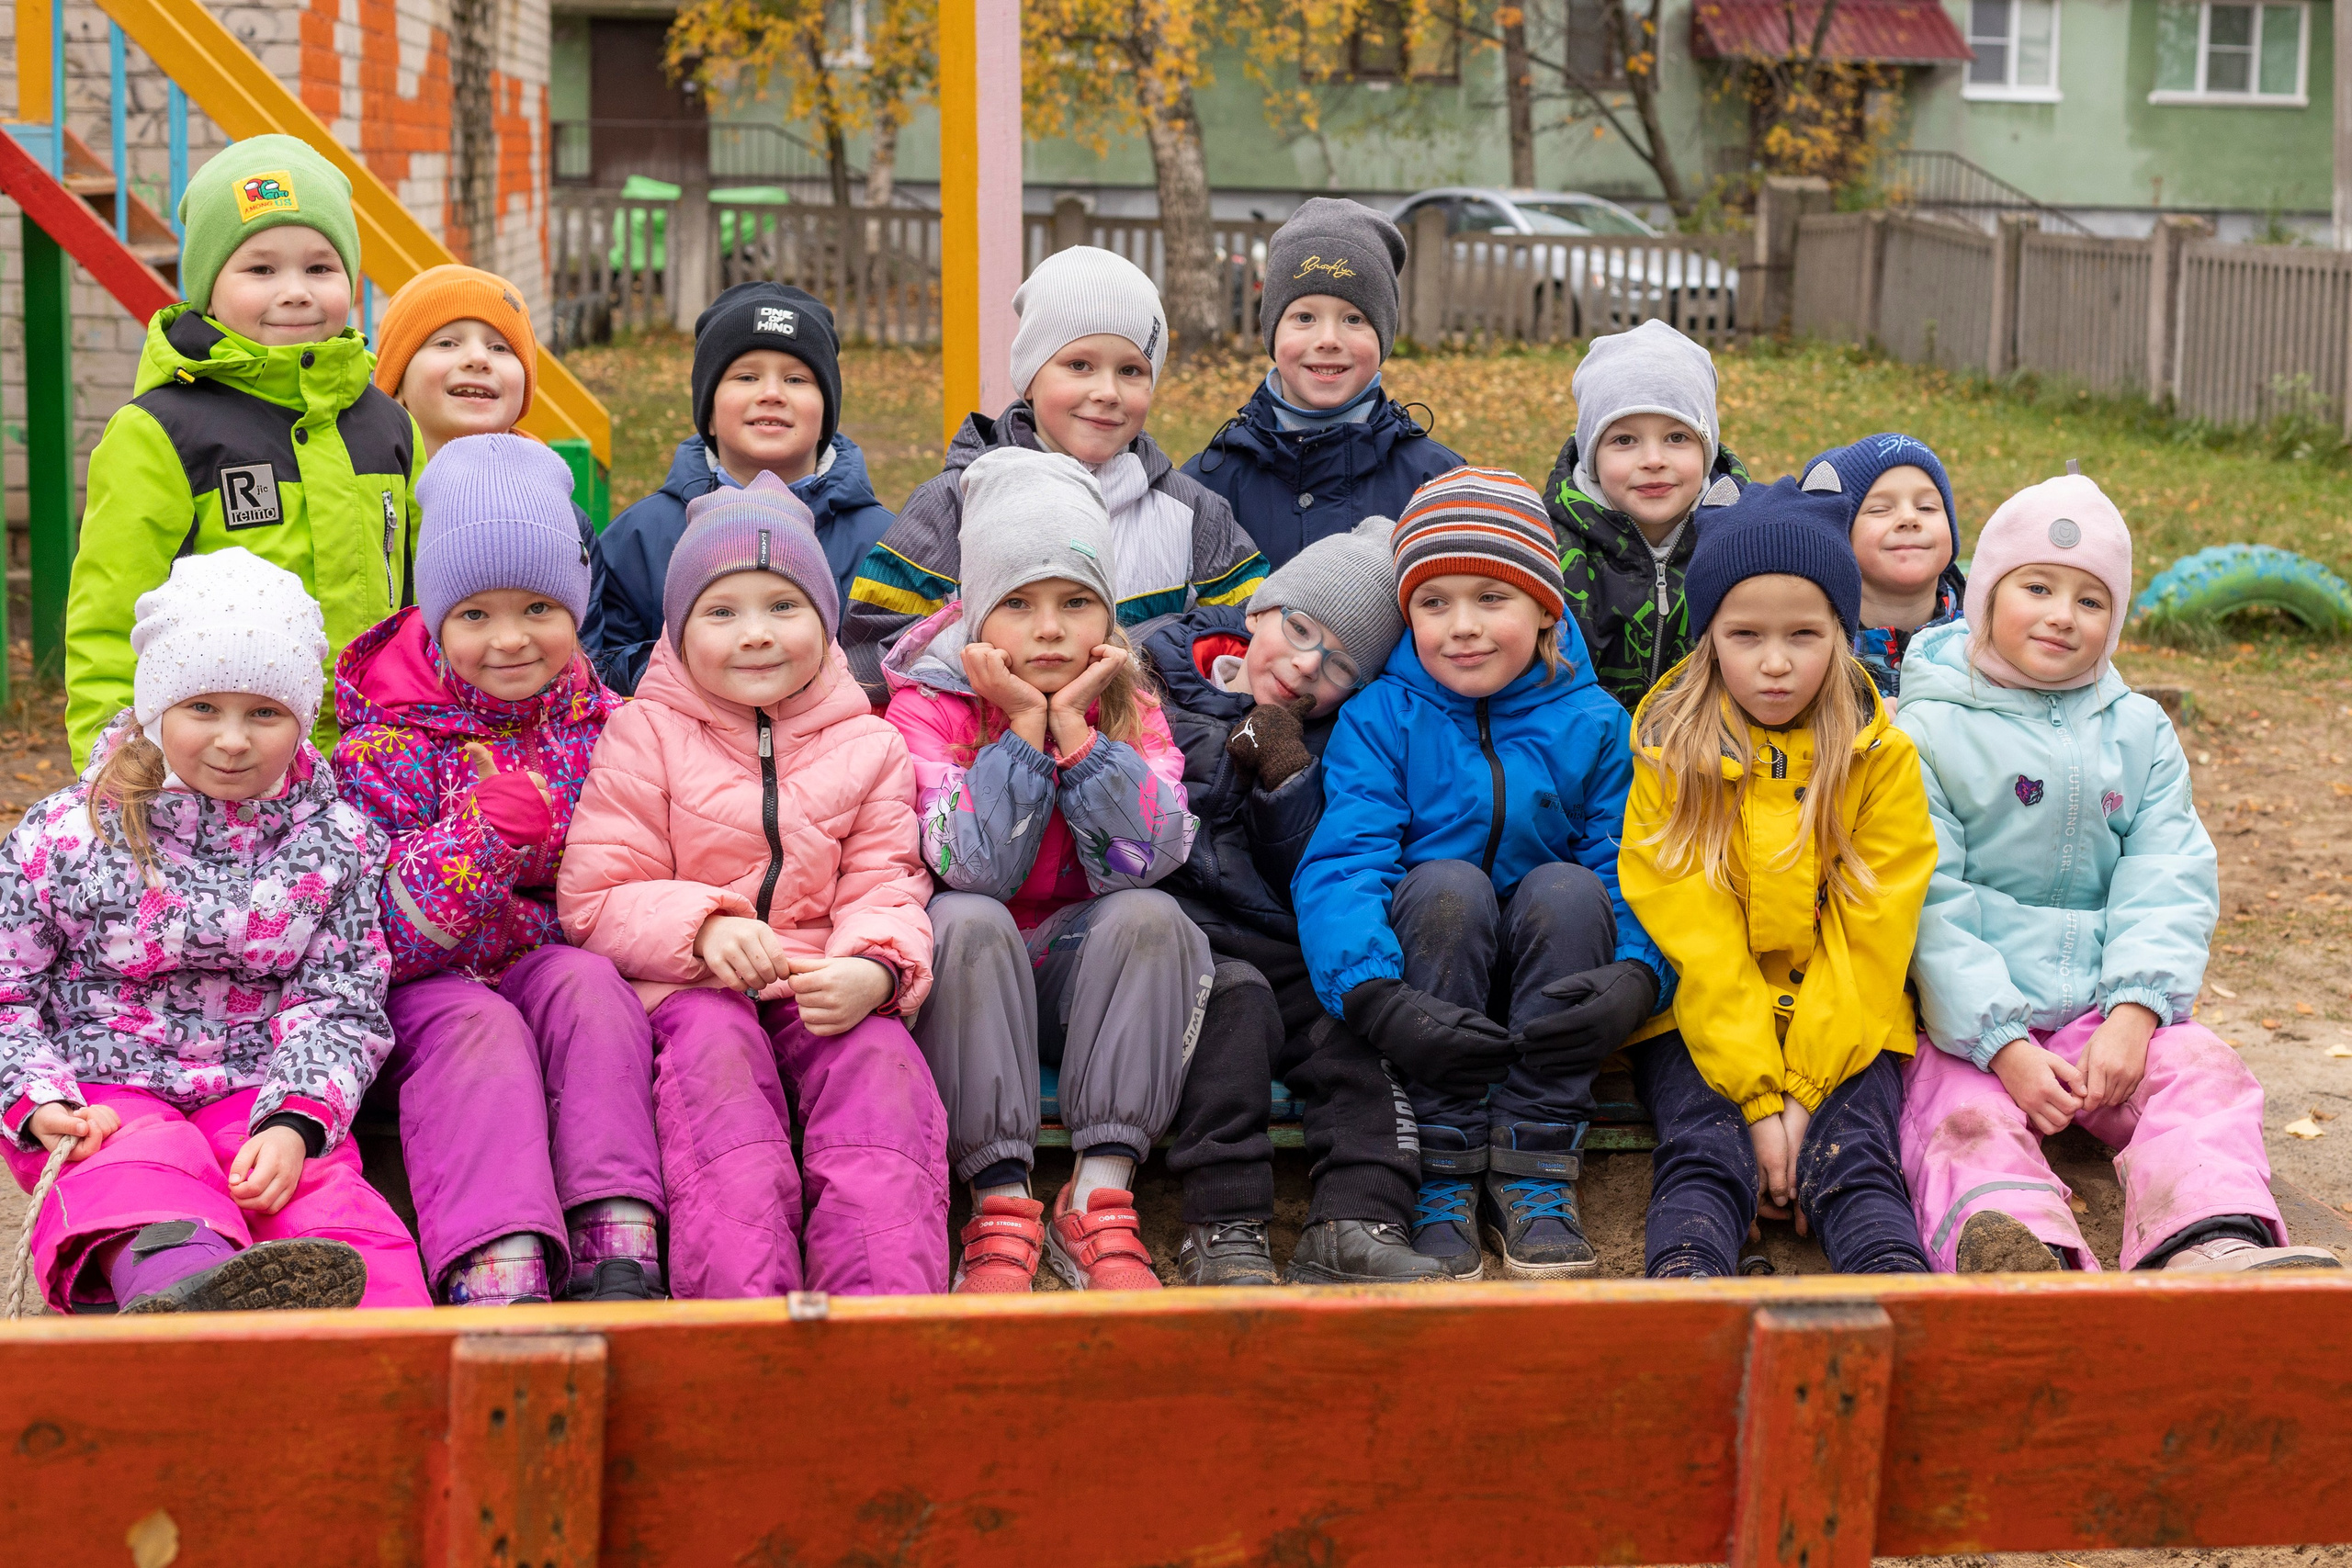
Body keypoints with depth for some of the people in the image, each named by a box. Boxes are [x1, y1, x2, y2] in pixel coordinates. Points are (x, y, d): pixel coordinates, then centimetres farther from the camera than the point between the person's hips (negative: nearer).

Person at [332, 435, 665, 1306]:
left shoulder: (598, 726, 5)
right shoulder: (387, 742, -7)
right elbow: (378, 936, -16)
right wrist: (493, 829, -28)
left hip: (554, 967, 3)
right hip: (422, 987, -3)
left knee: (589, 986, -29)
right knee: (478, 1029, -34)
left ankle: (617, 1256, -41)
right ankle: (499, 1275, -51)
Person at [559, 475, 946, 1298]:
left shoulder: (867, 745, 16)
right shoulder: (645, 735, 9)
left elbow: (887, 890, 8)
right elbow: (595, 901, 2)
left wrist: (874, 968, -18)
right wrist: (703, 928, -19)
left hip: (825, 992, 2)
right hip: (689, 988, -2)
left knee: (880, 1060, -30)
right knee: (715, 1050, -35)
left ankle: (888, 1308, -45)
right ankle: (744, 1306, -52)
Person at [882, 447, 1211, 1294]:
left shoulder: (1131, 707, 2)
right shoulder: (927, 704, -6)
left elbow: (1148, 859, -16)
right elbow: (978, 868, -21)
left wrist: (1074, 727, -18)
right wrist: (1023, 725, -21)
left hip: (1079, 976, 2)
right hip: (968, 987, -2)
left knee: (1150, 917, -27)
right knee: (968, 921, -33)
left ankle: (1100, 1198, -27)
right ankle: (1002, 1203, -30)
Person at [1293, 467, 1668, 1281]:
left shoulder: (1592, 727, 0)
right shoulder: (1378, 720, -5)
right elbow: (1338, 866, -18)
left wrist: (1635, 976, -31)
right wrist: (1377, 997, -36)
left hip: (1545, 993, 1)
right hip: (1424, 980, -1)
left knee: (1568, 889, -27)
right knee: (1447, 883, -29)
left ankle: (1532, 1171, -20)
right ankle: (1441, 1175, -22)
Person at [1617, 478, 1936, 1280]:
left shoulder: (1880, 758, 2)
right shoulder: (1671, 753, 0)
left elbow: (1871, 940, -2)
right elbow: (1694, 941, -6)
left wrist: (1803, 1093, -12)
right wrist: (1758, 1100, -15)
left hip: (1843, 1031, 1)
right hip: (1701, 1026, -1)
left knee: (1854, 1162, -23)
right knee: (1703, 1160, -25)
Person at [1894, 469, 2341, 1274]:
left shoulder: (2140, 732, 15)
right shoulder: (1929, 731, 1)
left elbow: (2169, 881, 4)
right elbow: (1929, 905, -8)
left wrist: (2134, 1011, -16)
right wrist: (2003, 1046, -20)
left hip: (2105, 1009, 3)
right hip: (1965, 1018, -3)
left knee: (2200, 1071, -24)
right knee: (1966, 1117, -32)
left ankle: (2215, 1247, -51)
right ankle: (2021, 1259, -62)